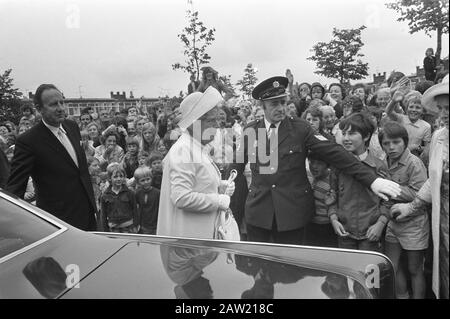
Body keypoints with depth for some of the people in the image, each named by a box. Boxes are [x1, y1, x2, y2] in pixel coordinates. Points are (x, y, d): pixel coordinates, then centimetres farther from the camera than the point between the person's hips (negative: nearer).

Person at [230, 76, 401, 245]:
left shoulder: (301, 128, -4)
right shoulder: (250, 131, 3)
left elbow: (335, 153, -9)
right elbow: (238, 164, 14)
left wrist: (372, 180, -15)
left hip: (293, 212, -1)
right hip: (258, 212, 2)